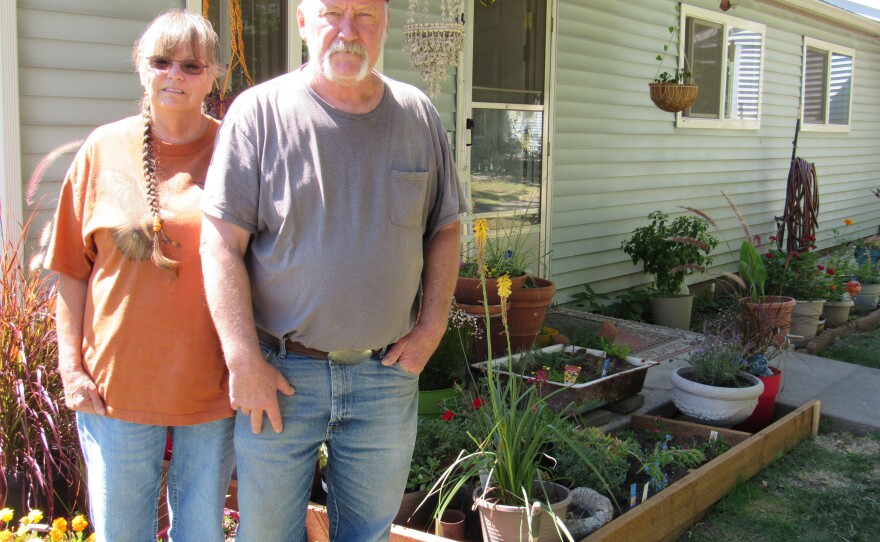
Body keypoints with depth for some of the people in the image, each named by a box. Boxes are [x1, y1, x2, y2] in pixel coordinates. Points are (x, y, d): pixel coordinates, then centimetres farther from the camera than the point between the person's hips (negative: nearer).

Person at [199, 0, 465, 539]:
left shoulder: (419, 116, 5)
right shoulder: (259, 112, -6)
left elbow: (444, 230, 11)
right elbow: (222, 242, -10)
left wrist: (432, 328, 1)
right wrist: (244, 360, -15)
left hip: (386, 374, 3)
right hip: (280, 372, -2)